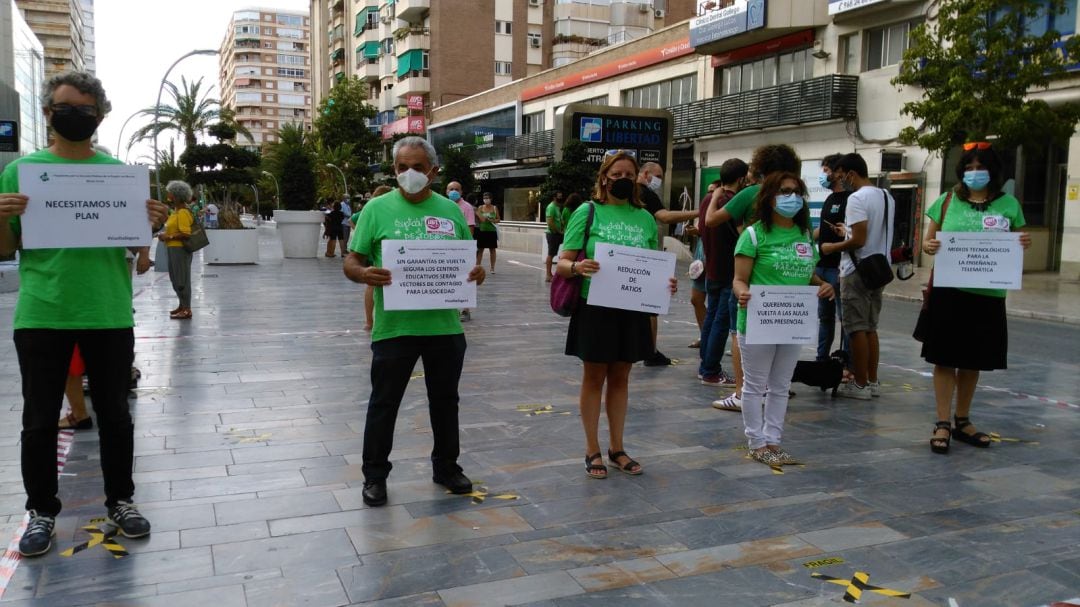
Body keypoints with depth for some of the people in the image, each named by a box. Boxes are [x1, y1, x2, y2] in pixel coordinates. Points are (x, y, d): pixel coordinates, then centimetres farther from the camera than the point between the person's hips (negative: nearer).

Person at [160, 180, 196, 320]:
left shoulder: (183, 213, -17)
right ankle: (182, 305, 29)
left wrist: (169, 237, -18)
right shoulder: (176, 211, 14)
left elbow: (186, 234, -24)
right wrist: (166, 235, 9)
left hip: (180, 249, -10)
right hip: (174, 249, 10)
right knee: (176, 278, 18)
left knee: (182, 279, -5)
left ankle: (186, 310, 1)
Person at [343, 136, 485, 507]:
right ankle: (375, 475, 22)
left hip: (445, 326, 3)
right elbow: (351, 262, -2)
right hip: (394, 327, -3)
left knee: (445, 400, 15)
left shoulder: (451, 211, 8)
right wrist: (364, 274, -24)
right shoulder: (378, 209, -1)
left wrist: (477, 273, -9)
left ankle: (446, 467, 32)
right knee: (384, 403, 7)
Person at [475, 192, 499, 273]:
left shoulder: (494, 208, 3)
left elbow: (498, 219, 6)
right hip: (482, 231, 0)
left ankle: (492, 268, 11)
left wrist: (493, 220, -12)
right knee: (480, 249, 1)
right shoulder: (481, 207, 3)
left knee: (492, 249, 5)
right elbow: (479, 219, -3)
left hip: (492, 231, 0)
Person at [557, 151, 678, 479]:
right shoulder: (587, 212, -6)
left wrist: (665, 282, -8)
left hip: (632, 311, 4)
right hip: (594, 308, -4)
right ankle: (593, 451, 18)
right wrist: (577, 266, -30)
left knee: (620, 379, 14)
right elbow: (562, 264, -8)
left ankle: (617, 448, 26)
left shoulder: (645, 218, 7)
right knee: (594, 378, 8)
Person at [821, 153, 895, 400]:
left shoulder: (856, 198, -16)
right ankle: (872, 382, 19)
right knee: (870, 327, 14)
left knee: (857, 328, -2)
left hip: (858, 271, -9)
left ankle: (860, 384, 3)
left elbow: (859, 241, -22)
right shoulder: (887, 197, 11)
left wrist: (832, 247, -8)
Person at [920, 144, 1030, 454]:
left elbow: (1016, 247, 9)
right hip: (949, 291, -1)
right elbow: (928, 242, 7)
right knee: (945, 359, 0)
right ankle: (943, 424, 6)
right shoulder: (947, 201, 3)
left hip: (987, 295, 1)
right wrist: (929, 247, -15)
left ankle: (962, 421, 25)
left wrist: (1024, 244, -13)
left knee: (973, 360, 12)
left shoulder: (1009, 204, 5)